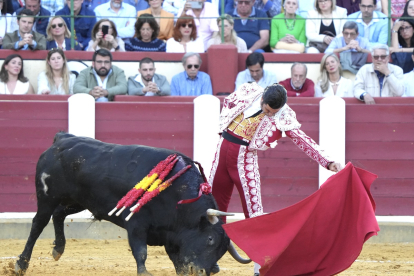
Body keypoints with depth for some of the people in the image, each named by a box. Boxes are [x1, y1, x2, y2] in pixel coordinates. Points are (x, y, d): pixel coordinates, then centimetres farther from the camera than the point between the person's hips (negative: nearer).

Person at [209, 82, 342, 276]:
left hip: (246, 158, -3)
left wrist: (328, 163, -26)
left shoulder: (283, 119, -12)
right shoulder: (248, 92, -6)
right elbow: (227, 103, 14)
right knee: (215, 203, 11)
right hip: (224, 149, 3)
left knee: (253, 208, -11)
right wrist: (225, 127, 6)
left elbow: (304, 141, -16)